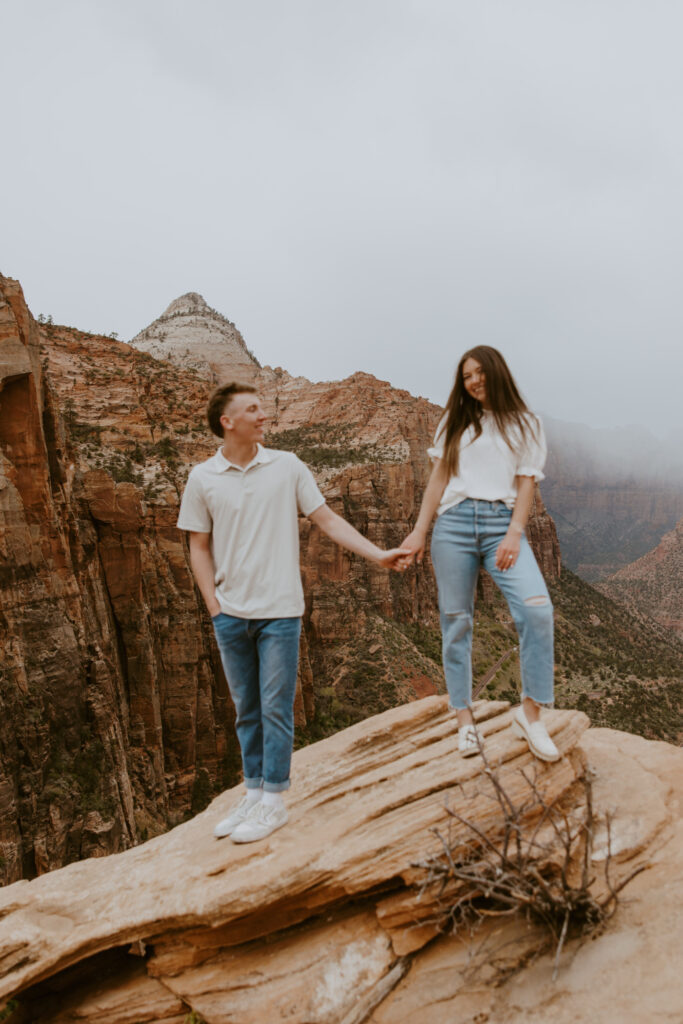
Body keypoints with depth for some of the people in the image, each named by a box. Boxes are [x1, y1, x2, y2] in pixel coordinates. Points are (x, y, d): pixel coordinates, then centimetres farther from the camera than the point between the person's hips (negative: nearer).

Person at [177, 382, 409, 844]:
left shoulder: (287, 466, -1)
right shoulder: (202, 479, 1)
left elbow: (327, 519, 0)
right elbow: (199, 547, 6)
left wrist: (378, 554, -7)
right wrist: (215, 606, 0)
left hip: (279, 612, -2)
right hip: (231, 614, 2)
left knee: (275, 709, 3)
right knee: (247, 710, 14)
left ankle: (273, 802, 18)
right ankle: (254, 793, 29)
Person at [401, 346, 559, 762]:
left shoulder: (525, 425, 13)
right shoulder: (455, 422, 18)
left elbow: (526, 484, 4)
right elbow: (438, 478, 14)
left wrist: (514, 535, -10)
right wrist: (420, 530, 6)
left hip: (502, 523, -1)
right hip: (454, 523, 2)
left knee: (537, 606, -22)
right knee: (456, 621, 0)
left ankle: (530, 711, -10)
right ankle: (465, 717, 11)